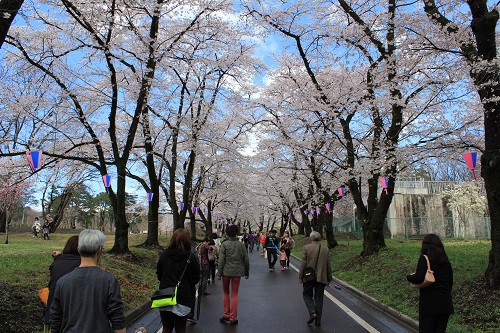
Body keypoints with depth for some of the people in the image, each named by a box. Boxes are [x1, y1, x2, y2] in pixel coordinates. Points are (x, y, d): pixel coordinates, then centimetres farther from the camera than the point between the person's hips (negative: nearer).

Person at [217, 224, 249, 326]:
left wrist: (219, 273, -5)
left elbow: (221, 260, -9)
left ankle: (226, 315, 18)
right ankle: (233, 318, 9)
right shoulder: (241, 245, 0)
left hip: (226, 271, -1)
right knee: (234, 295, 7)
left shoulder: (224, 244, -6)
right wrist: (247, 272, 15)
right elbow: (246, 260, 4)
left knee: (225, 293, 16)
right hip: (237, 272, 1)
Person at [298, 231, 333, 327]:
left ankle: (312, 312, -7)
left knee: (307, 295, 14)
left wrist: (300, 276, 0)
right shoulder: (326, 249, 2)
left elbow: (303, 263, -8)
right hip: (321, 278, 3)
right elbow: (328, 265, 6)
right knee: (319, 299, 10)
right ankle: (318, 320, 12)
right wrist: (329, 277, 16)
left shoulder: (306, 248, -7)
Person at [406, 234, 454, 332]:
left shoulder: (424, 259, -9)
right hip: (446, 303, 6)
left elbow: (419, 278, -21)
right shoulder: (446, 261, 11)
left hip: (430, 303, -6)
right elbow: (450, 282, 17)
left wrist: (409, 277, -2)